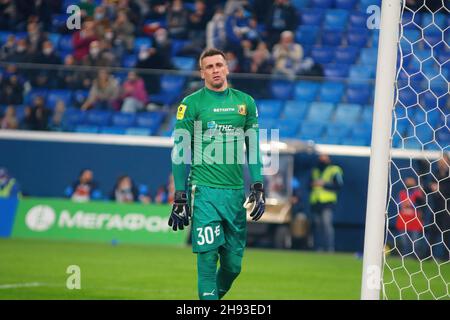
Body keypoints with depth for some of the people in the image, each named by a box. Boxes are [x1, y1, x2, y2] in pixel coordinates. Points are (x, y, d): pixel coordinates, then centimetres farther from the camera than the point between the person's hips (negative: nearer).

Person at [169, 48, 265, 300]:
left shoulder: (245, 102, 11)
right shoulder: (191, 104, 1)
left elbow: (253, 148, 15)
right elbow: (180, 152, 1)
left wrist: (258, 187, 6)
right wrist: (180, 197, -4)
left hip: (236, 192, 4)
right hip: (205, 191, -4)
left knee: (233, 264, 5)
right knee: (208, 256, -11)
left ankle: (215, 296, 27)